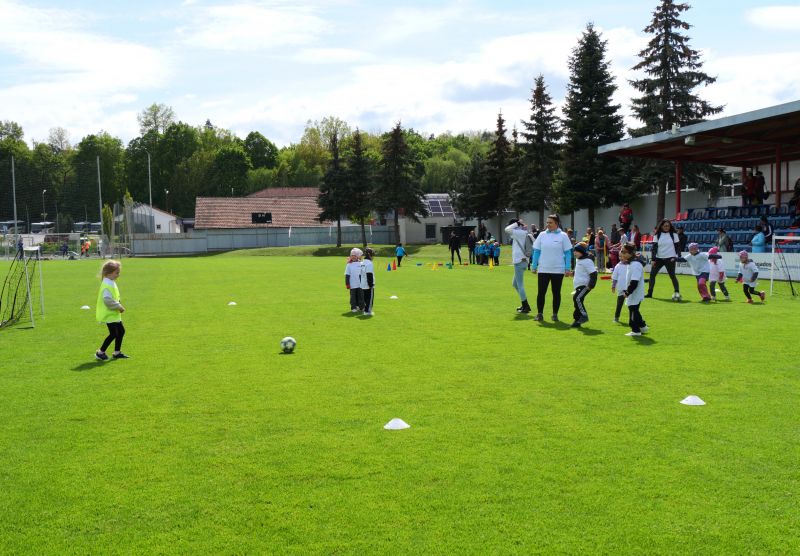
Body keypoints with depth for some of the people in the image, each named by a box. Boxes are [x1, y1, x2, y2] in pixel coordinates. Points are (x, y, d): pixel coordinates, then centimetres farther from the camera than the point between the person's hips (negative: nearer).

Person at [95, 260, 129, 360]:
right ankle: (100, 353, 4)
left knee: (121, 331, 13)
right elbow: (107, 300, -28)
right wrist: (119, 306, -21)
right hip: (109, 314, -10)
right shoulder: (107, 285, -21)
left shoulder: (111, 283, 12)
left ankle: (117, 352, 22)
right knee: (113, 334, -8)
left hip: (114, 314, 10)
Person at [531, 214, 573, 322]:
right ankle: (539, 313, 9)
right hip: (543, 269, 1)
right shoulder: (542, 235, 4)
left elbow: (568, 253, 0)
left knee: (556, 293, 7)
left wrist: (568, 268, -6)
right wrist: (534, 266, 4)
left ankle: (555, 314, 16)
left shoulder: (563, 236, -1)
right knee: (541, 292, 0)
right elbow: (536, 251, 7)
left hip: (558, 270, -1)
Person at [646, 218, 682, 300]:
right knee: (652, 274, 0)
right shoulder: (657, 235, 3)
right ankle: (649, 293, 8)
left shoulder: (673, 234, 0)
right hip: (659, 258, 3)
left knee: (672, 275, -7)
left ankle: (677, 293, 0)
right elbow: (654, 247, 2)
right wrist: (653, 259, -5)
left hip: (670, 258, -3)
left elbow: (677, 246, 2)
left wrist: (677, 256, -9)